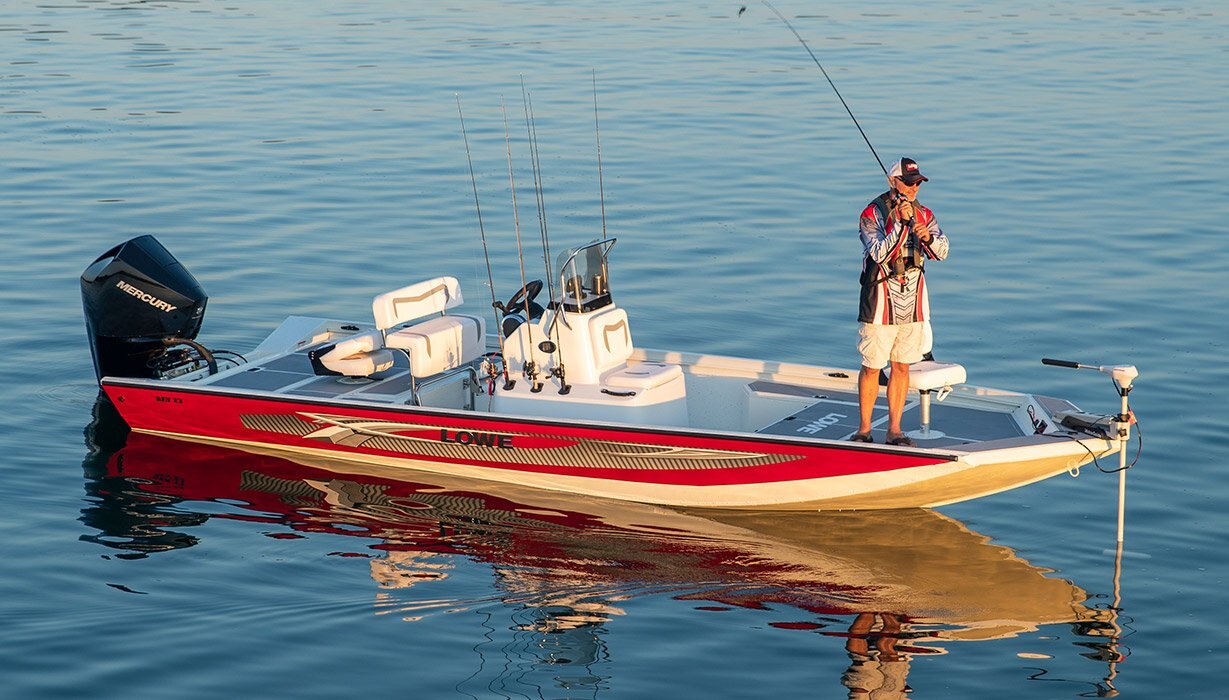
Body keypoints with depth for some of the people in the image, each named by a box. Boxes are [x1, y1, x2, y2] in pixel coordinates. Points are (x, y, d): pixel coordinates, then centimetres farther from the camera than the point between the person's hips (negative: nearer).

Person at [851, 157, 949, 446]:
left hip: (913, 303, 4)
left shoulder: (924, 215, 5)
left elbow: (942, 252, -4)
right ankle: (863, 429, 14)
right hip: (880, 304, -4)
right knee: (871, 367, 2)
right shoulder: (872, 214, -9)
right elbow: (880, 254, -20)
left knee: (902, 367, 10)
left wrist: (928, 237, -25)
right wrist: (901, 223, -27)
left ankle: (894, 429, 19)